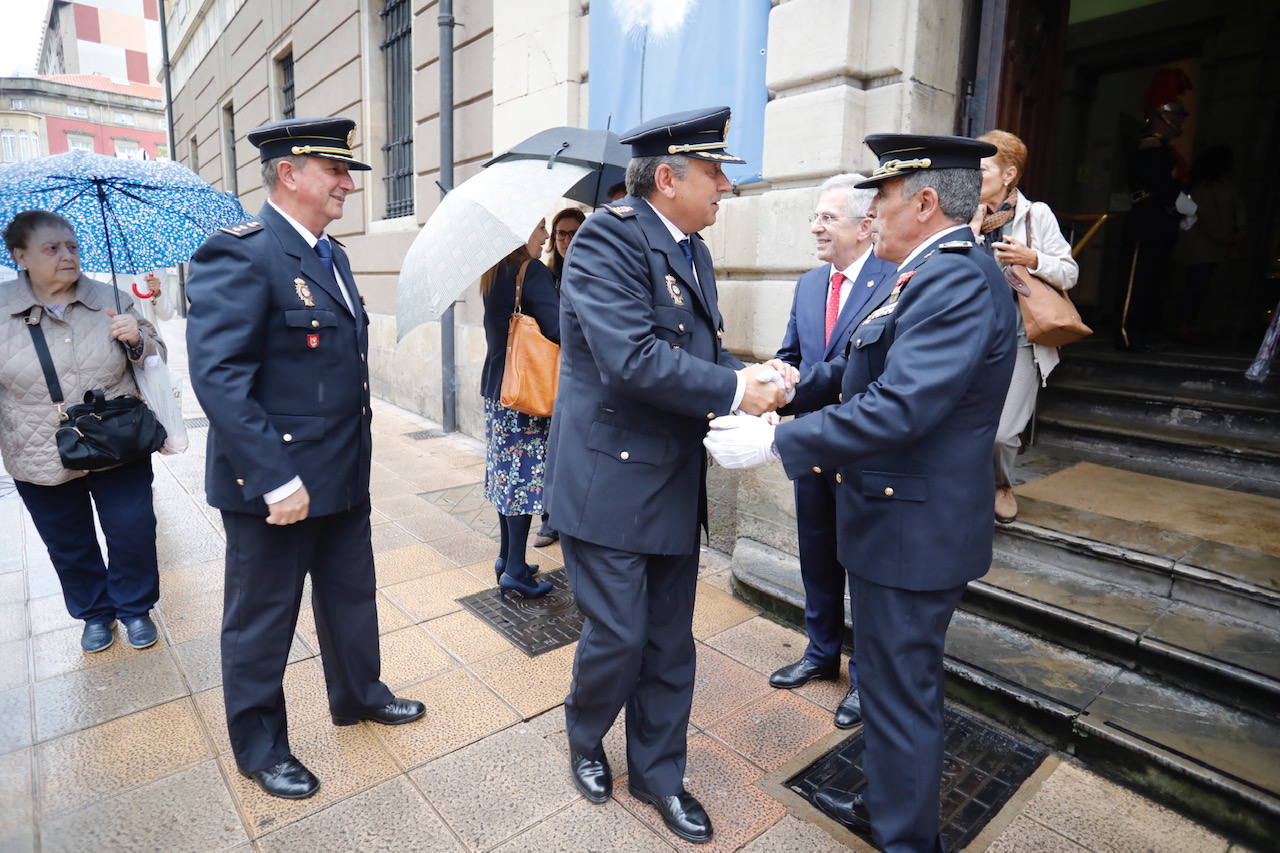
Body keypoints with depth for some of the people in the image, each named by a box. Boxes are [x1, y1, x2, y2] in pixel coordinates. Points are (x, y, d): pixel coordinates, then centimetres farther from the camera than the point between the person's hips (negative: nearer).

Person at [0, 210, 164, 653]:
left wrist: (137, 339, -16)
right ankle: (94, 613, 38)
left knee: (133, 535, 7)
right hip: (41, 462, 1)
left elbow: (154, 360, 3)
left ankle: (134, 607, 30)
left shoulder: (111, 300, -3)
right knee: (69, 548, 16)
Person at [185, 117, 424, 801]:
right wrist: (276, 481, -26)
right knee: (262, 618, 13)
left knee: (352, 595, 22)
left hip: (344, 474, 8)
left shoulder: (330, 254, 10)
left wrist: (353, 452, 16)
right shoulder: (239, 254, -17)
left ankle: (358, 694, 45)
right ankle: (258, 744, 35)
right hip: (274, 483, -8)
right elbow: (219, 378, -25)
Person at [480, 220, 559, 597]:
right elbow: (558, 328, -24)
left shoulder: (493, 274, 12)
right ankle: (515, 569, 4)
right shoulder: (531, 271, -14)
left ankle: (507, 557, 24)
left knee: (507, 471, 14)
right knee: (528, 472, -2)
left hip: (496, 386, 9)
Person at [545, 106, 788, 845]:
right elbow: (633, 359, -27)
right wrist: (735, 391, -19)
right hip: (610, 477, -7)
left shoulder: (692, 249, 11)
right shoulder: (609, 237, -15)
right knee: (618, 634, 4)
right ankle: (585, 735, 37)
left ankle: (659, 773, 36)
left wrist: (752, 377, -7)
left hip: (676, 479, 8)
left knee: (671, 641, 15)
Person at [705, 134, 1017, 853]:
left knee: (900, 692, 7)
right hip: (904, 516, 10)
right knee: (898, 679, 24)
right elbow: (858, 369, 15)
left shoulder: (957, 279, -22)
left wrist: (774, 442, -27)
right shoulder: (936, 275, 10)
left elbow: (896, 408, -31)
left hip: (915, 527, -10)